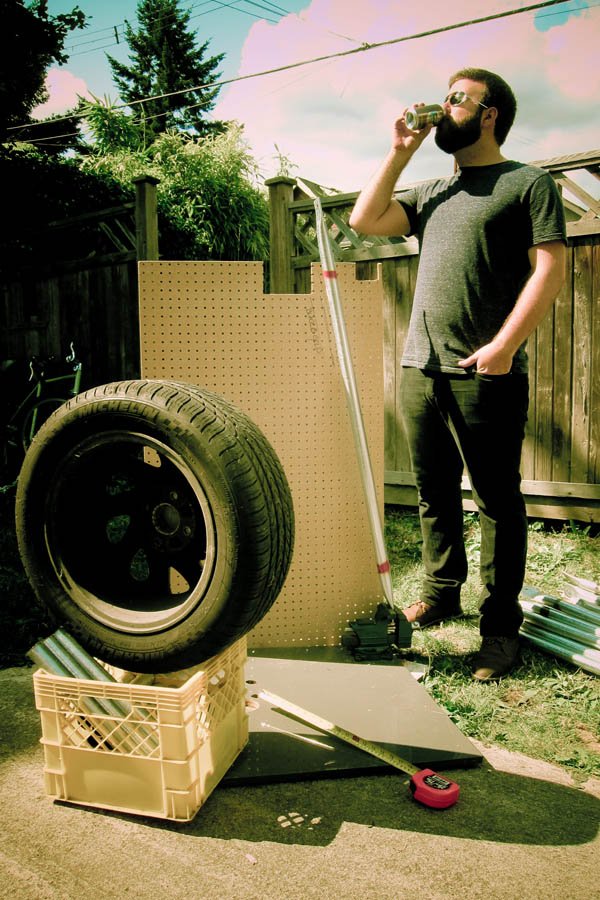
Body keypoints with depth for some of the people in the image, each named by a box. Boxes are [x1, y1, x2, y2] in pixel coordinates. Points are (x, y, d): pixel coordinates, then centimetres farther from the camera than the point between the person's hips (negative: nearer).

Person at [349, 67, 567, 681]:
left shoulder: (529, 183, 3)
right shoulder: (432, 192, 21)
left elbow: (551, 268, -7)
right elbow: (365, 221, 12)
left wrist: (505, 344, -17)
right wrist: (400, 152, 12)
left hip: (485, 372, -6)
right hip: (420, 368, 6)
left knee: (498, 500, 1)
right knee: (434, 493, 13)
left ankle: (501, 625, 12)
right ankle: (441, 592, 30)